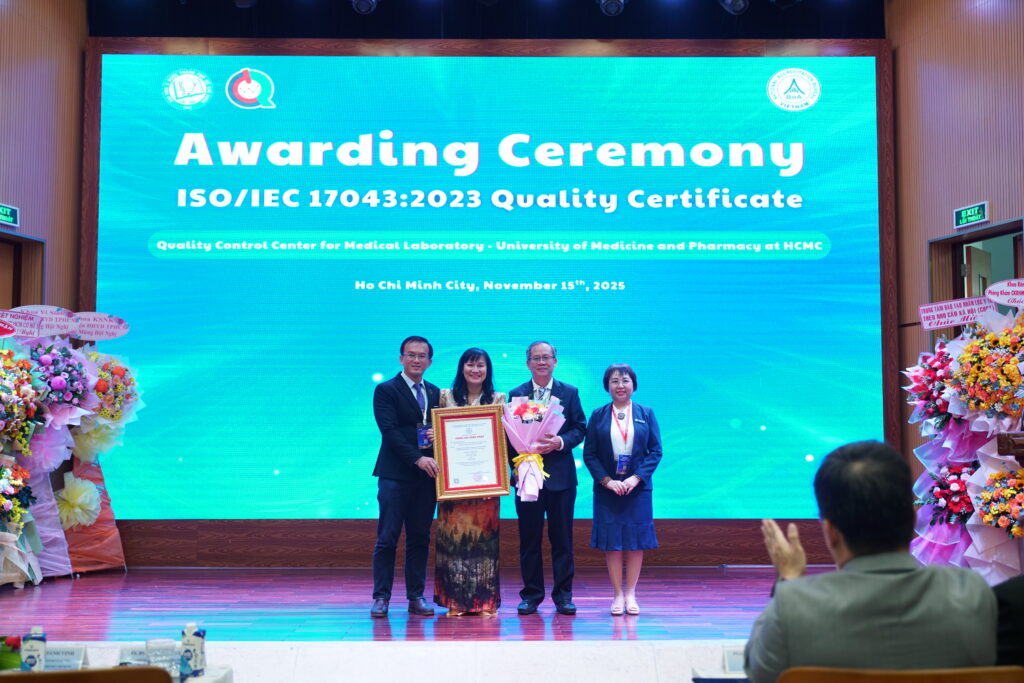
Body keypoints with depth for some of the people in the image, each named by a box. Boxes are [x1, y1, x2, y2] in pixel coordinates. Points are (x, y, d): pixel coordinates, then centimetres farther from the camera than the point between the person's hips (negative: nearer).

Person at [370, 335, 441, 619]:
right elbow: (389, 430, -11)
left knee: (420, 539, 8)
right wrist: (418, 459, -19)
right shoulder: (386, 390, -2)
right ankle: (381, 597, 4)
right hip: (394, 475, -5)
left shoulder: (435, 393, 15)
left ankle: (416, 597, 14)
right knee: (387, 538, -3)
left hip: (426, 475, 5)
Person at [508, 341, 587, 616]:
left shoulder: (570, 392, 7)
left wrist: (560, 442, -16)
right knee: (529, 538, 5)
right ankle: (531, 594, 14)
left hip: (560, 476, 0)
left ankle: (563, 595, 12)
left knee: (562, 538, 4)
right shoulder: (516, 394, 7)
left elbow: (580, 428, 2)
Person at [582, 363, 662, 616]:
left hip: (637, 488, 0)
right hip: (607, 489, 0)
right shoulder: (598, 416, 4)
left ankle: (630, 594, 12)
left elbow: (656, 451, 1)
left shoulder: (646, 414, 5)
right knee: (611, 542, 1)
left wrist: (636, 478, -11)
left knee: (636, 541, 2)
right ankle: (618, 595, 9)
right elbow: (589, 454, 0)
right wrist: (607, 481, -11)